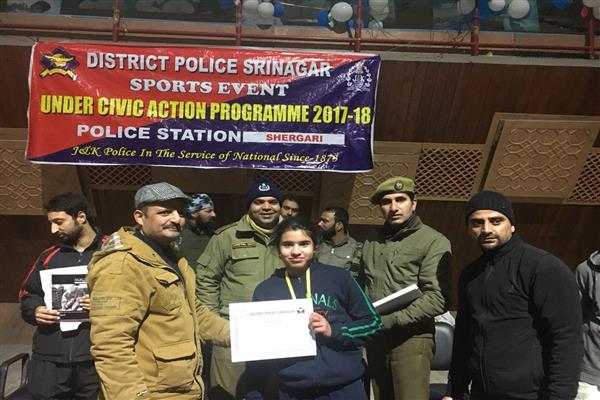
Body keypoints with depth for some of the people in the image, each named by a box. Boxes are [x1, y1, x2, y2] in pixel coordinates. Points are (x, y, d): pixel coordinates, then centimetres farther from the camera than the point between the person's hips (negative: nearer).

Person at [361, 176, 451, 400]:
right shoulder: (372, 240, 11)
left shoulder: (433, 242, -8)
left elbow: (436, 299, -16)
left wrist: (389, 319, -18)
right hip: (375, 337, 6)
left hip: (411, 338, -5)